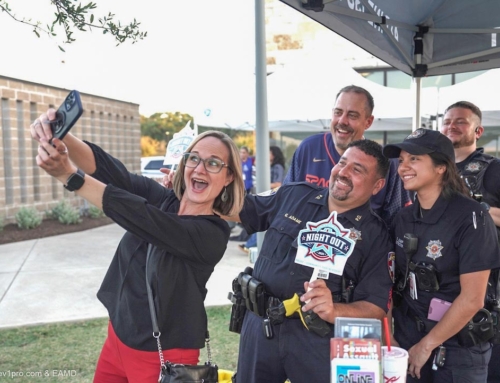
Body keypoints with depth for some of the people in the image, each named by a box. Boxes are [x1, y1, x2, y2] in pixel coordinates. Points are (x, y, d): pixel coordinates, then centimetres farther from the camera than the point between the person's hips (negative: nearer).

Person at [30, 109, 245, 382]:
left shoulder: (213, 234, -21)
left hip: (163, 357, -5)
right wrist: (59, 137, -36)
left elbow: (141, 218, -33)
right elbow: (110, 169, -19)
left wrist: (69, 175, -38)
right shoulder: (161, 198, -5)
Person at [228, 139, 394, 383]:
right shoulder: (293, 195, 4)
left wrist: (334, 311, -26)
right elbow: (239, 210, 16)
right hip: (260, 325, 3)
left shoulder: (376, 235, -4)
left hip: (321, 339, -3)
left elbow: (376, 307, -8)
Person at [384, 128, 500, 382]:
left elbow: (472, 299, -18)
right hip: (405, 339, 5)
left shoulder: (470, 218, -16)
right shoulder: (402, 219, 2)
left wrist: (426, 345, -13)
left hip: (457, 348, -5)